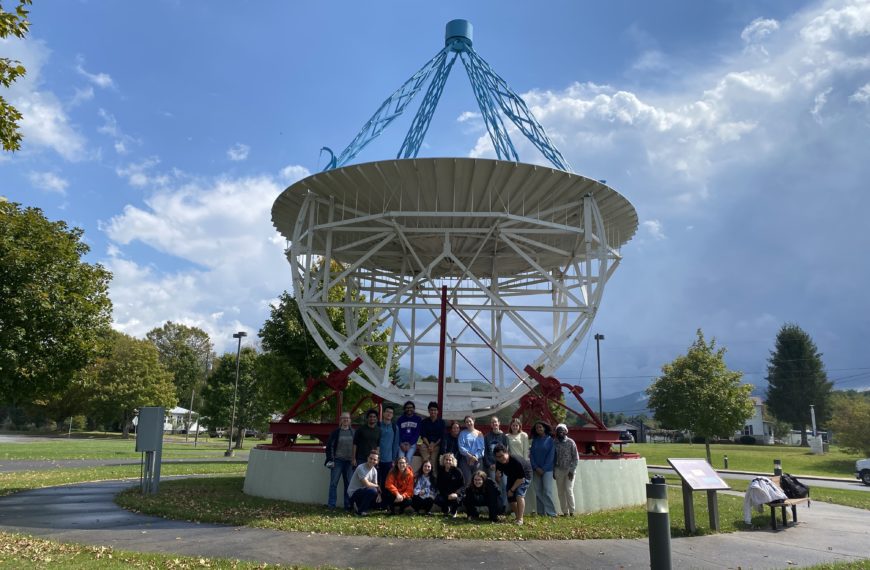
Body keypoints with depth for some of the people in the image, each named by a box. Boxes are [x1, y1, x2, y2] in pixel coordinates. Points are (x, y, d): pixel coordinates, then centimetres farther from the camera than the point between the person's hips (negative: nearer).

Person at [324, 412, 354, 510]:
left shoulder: (353, 432, 7)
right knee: (333, 483, -1)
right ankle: (331, 505, 6)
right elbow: (329, 446, -2)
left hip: (349, 461, 2)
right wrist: (330, 459, -8)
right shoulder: (336, 432, 0)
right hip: (337, 460, -2)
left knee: (349, 484, 5)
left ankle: (348, 505, 13)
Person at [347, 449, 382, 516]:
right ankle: (361, 511, -12)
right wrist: (377, 486, -10)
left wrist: (379, 494, -16)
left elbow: (375, 484, 3)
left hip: (363, 492, 8)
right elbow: (367, 484, -26)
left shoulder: (374, 470, 3)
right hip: (353, 493, -8)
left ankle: (359, 505, 15)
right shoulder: (361, 468, -21)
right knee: (372, 490, -30)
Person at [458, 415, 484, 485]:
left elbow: (481, 448, 3)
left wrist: (475, 457, -11)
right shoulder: (463, 433, 7)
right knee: (467, 480, -11)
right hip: (466, 460, -2)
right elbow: (461, 447, -3)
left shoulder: (479, 434, 11)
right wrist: (470, 456, -13)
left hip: (477, 460, 2)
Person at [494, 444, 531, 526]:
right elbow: (498, 478, -7)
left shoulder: (516, 461, -38)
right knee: (510, 498, 5)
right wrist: (498, 475, -31)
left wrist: (512, 490, -22)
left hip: (524, 475, -6)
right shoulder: (499, 463, -20)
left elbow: (521, 478, -28)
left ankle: (520, 519, -21)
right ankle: (517, 517, 26)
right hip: (512, 477, 6)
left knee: (519, 495, -25)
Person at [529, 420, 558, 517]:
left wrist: (543, 469, -10)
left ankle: (551, 512, -8)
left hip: (547, 469, -4)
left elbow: (551, 455, -5)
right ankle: (540, 512, 7)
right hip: (536, 470, 4)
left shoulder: (550, 440, 0)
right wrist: (536, 468, -6)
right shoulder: (535, 440, 11)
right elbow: (531, 454, 7)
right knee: (538, 491, 3)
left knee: (547, 491, -10)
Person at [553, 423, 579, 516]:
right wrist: (553, 471, 5)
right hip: (558, 470, 3)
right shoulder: (554, 443, 5)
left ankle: (571, 511, -2)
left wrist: (572, 470, -9)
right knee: (560, 492, 3)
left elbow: (576, 458, -2)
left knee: (568, 490, -11)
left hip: (569, 470, -3)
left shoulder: (571, 442, -2)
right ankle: (565, 512, 11)